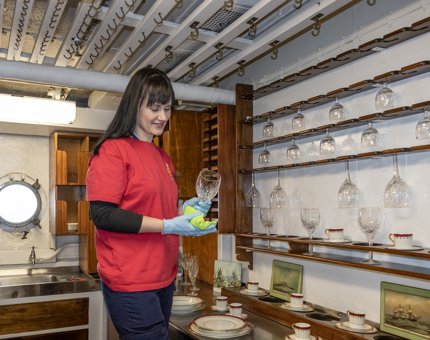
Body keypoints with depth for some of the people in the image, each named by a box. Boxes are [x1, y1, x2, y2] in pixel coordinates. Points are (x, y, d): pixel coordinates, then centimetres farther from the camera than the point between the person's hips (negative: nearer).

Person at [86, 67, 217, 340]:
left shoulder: (163, 157, 13)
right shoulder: (112, 150, -10)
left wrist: (184, 210, 2)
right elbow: (102, 215, -18)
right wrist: (168, 225, -21)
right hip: (129, 281, -8)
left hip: (164, 276, 8)